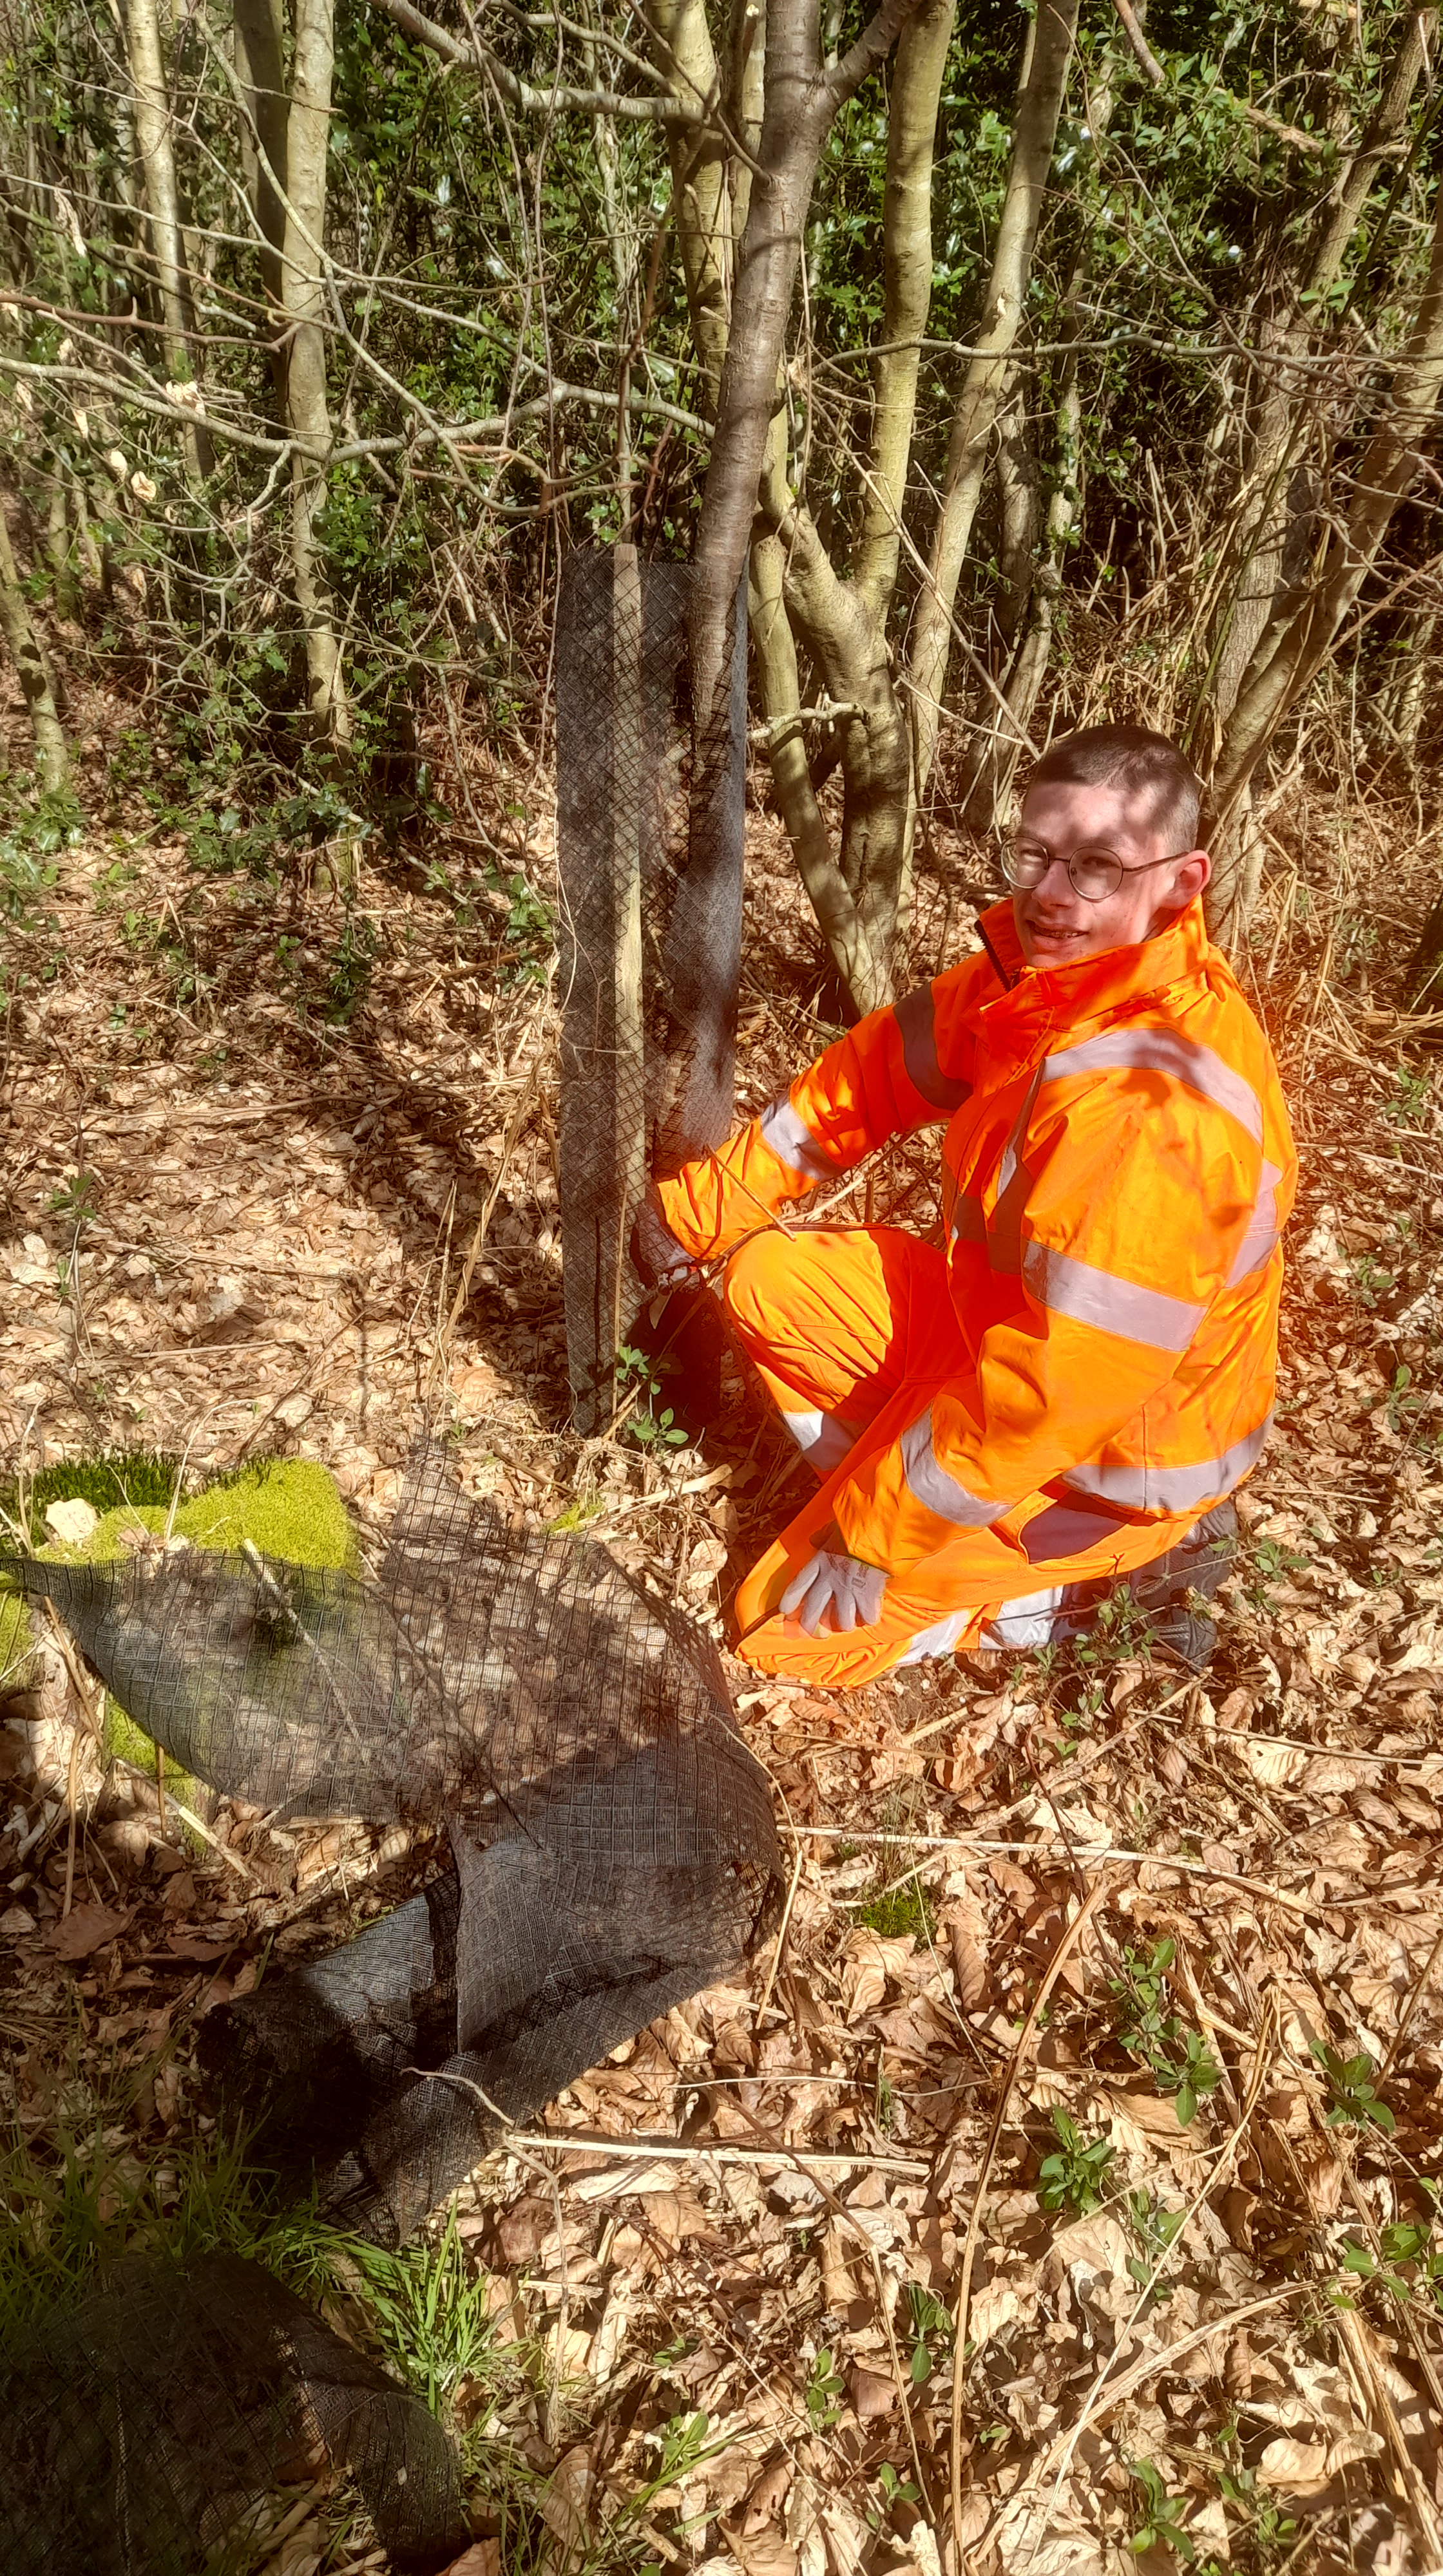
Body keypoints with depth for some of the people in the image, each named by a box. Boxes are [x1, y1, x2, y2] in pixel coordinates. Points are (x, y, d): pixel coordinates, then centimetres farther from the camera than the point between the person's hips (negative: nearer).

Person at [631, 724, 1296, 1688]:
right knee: (767, 1278, 6)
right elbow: (882, 1067, 4)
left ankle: (1101, 1570, 5)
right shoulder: (1056, 963, -9)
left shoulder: (1153, 1105, -36)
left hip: (1110, 1454, -8)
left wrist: (873, 1535, -20)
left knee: (787, 1625, -3)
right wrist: (703, 1207, 6)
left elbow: (1050, 1391, -32)